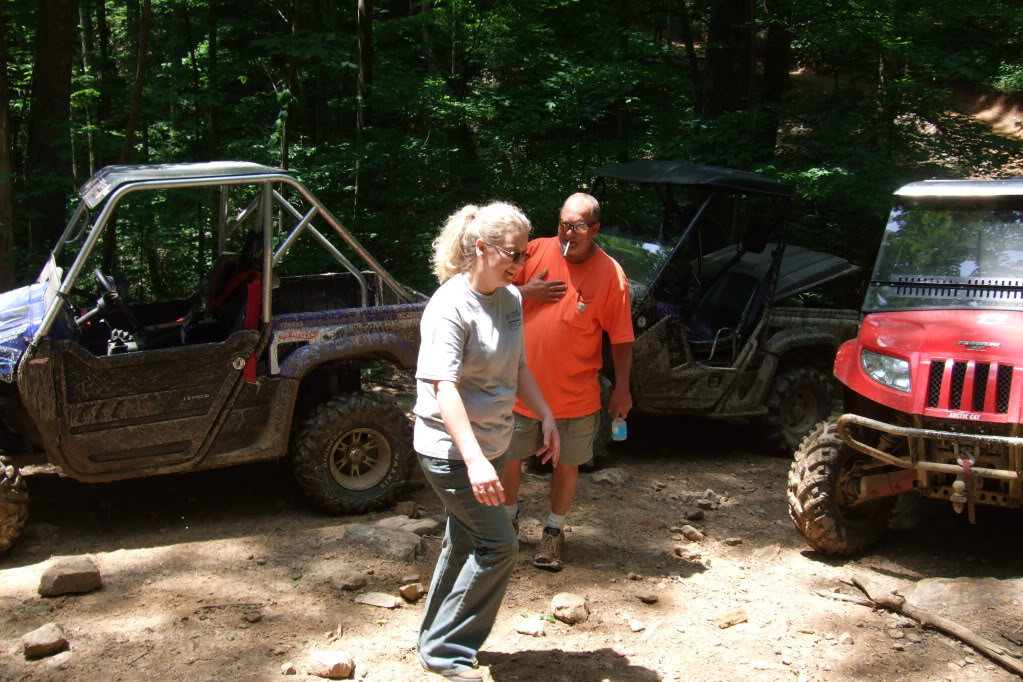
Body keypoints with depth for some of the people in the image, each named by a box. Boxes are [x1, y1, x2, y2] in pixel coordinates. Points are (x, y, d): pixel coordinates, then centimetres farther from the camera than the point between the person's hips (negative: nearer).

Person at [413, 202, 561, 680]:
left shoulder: (511, 300, 3)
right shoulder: (450, 307, -22)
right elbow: (444, 387, -30)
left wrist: (546, 417, 11)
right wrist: (474, 460, -39)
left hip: (487, 444, 8)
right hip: (451, 449, -8)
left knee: (465, 544, 17)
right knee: (498, 547, -6)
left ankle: (437, 642, 34)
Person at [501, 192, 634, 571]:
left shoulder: (611, 275, -11)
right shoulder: (535, 252, -7)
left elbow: (621, 338, -6)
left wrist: (622, 388, -7)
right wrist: (527, 292, -16)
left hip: (575, 394, -2)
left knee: (566, 465, 11)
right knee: (510, 458, 16)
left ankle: (554, 531, 32)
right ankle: (508, 517, 41)